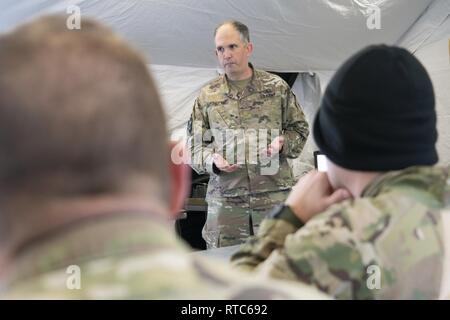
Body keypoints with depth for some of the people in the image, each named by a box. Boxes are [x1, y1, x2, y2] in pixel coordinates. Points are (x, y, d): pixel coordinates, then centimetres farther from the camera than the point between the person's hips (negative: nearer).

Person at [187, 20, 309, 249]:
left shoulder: (277, 87, 7)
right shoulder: (207, 96, 10)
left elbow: (299, 129, 12)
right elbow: (194, 144, 10)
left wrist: (282, 143, -9)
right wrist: (213, 160, -10)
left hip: (274, 195, -1)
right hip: (225, 199, 1)